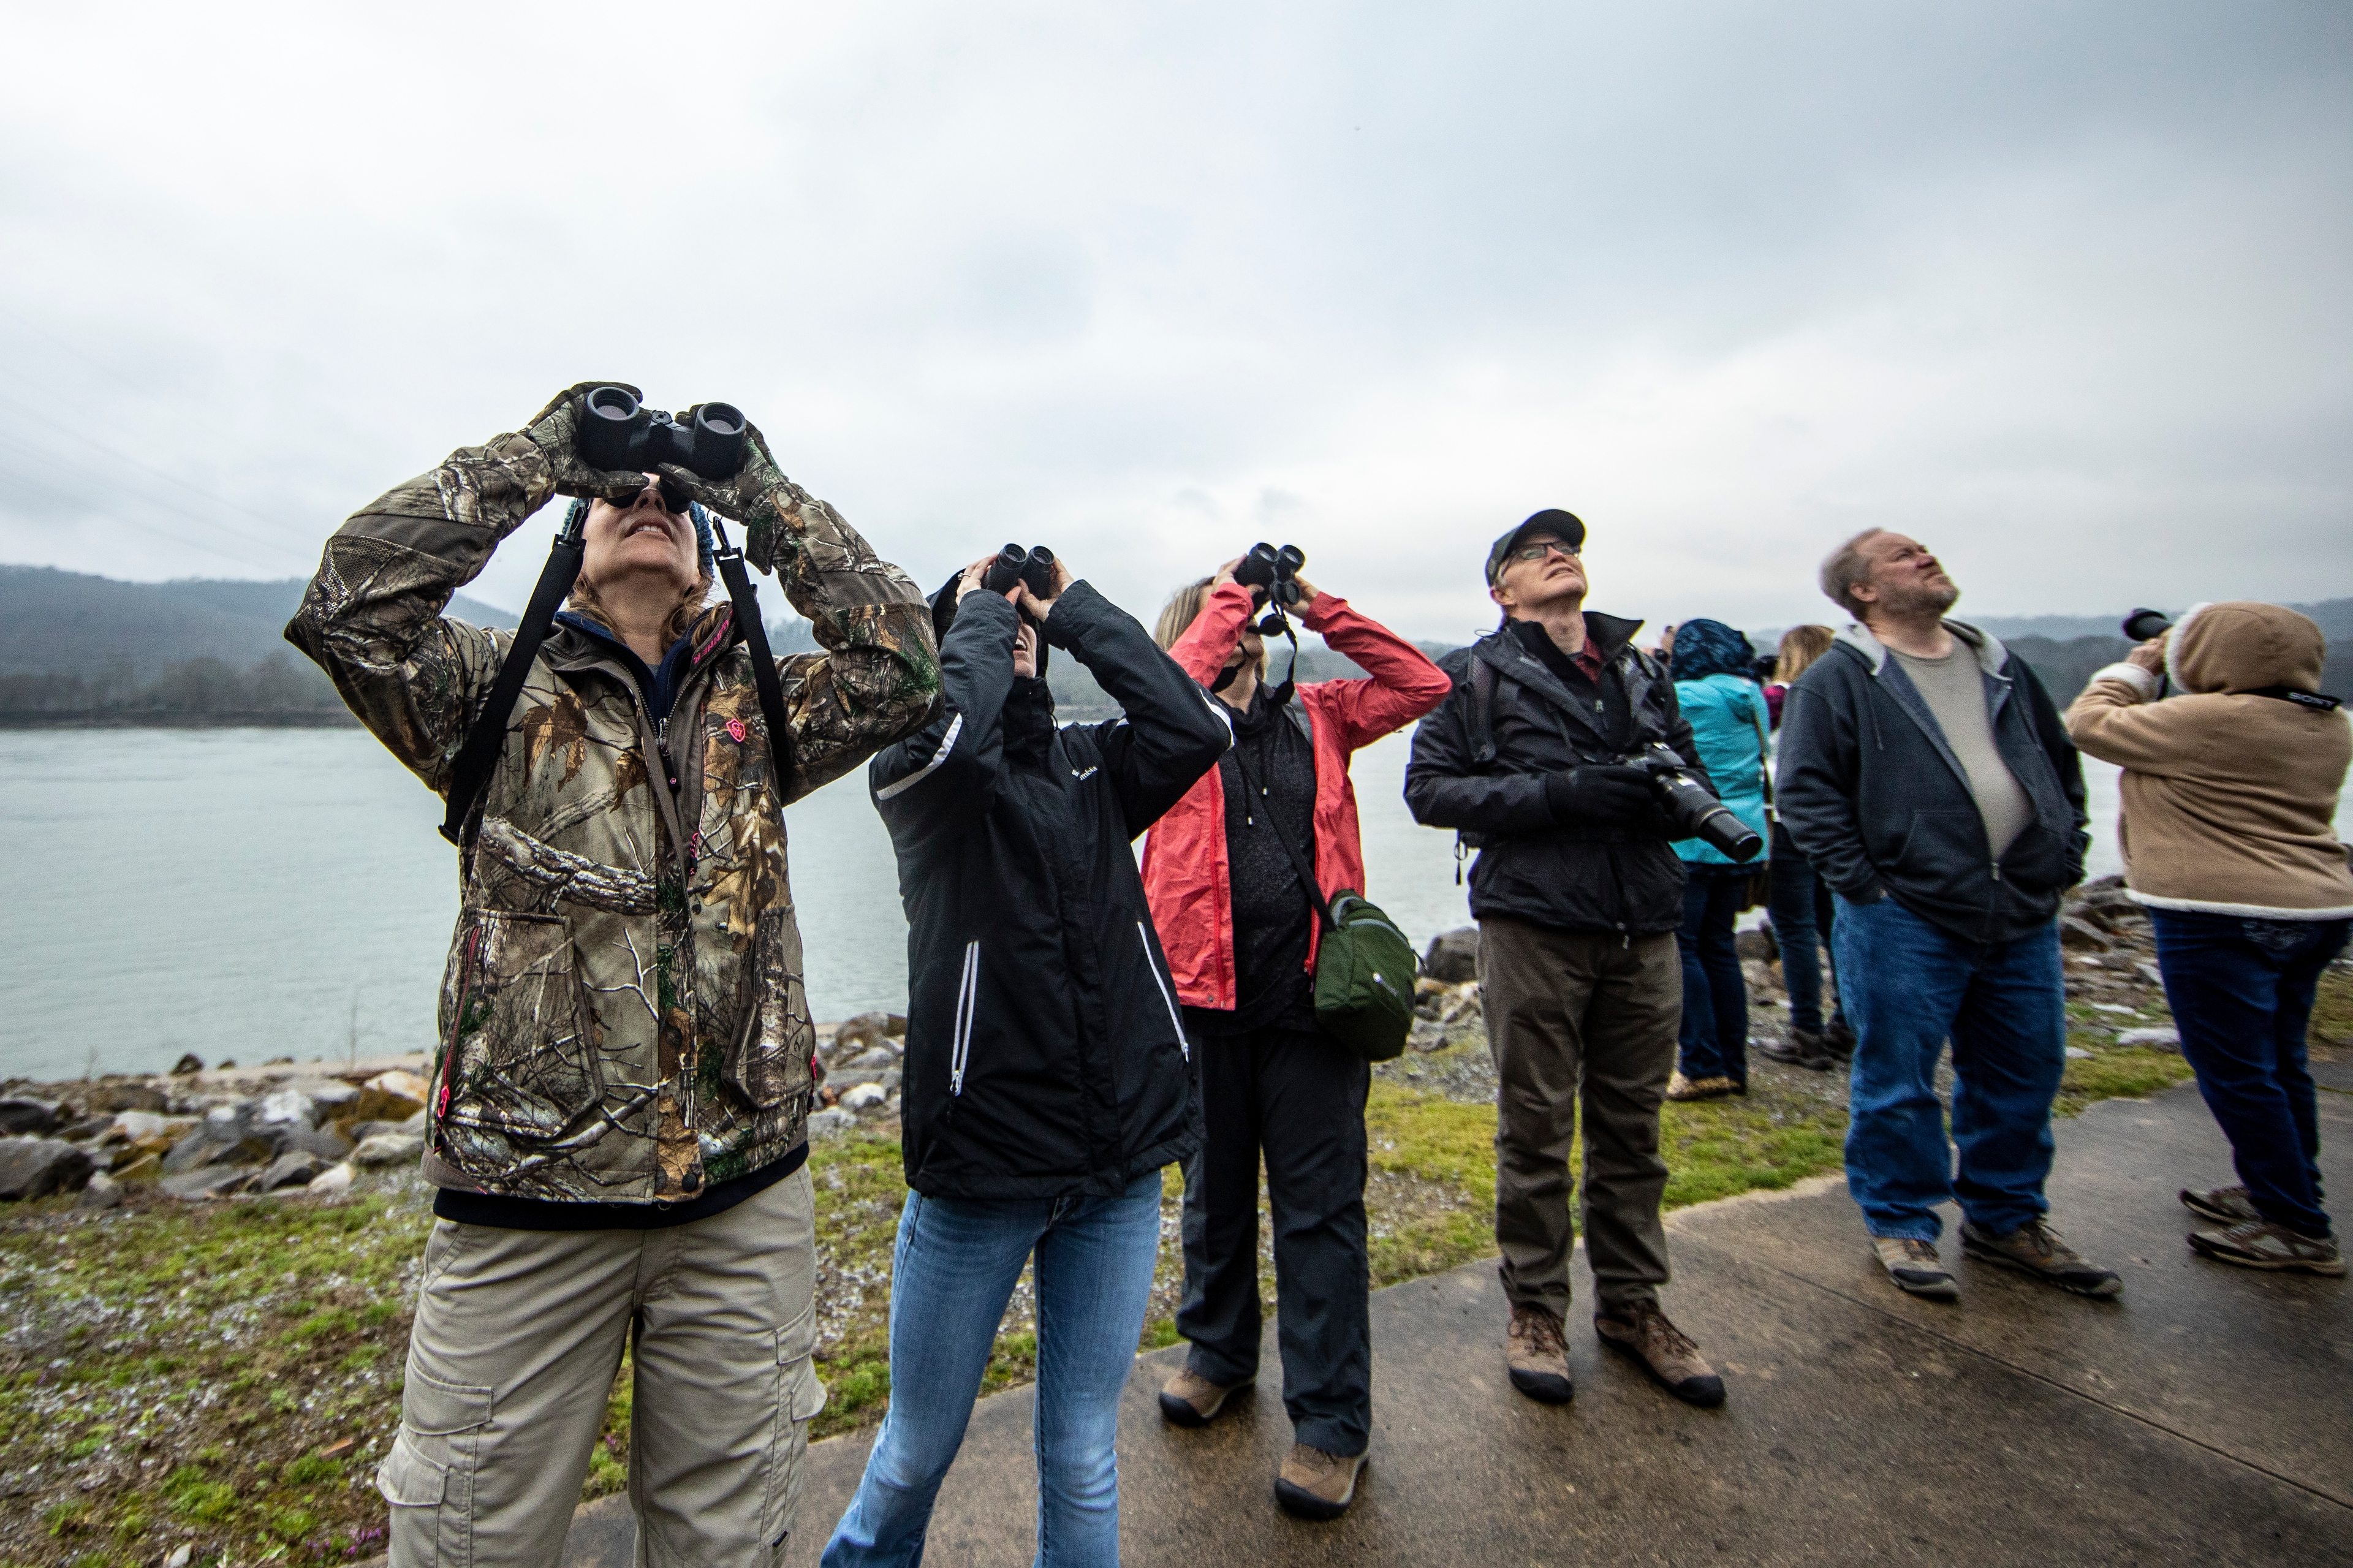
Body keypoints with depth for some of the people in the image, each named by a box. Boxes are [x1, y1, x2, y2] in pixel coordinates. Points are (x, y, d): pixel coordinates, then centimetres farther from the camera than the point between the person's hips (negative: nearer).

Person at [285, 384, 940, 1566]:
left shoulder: (756, 712, 8)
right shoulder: (504, 696, 3)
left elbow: (900, 660, -5)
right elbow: (352, 602, -13)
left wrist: (763, 495, -4)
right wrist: (541, 454, -9)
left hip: (744, 1203, 2)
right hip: (527, 1204, -1)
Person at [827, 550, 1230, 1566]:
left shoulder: (1091, 765, 6)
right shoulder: (912, 771, -4)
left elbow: (1197, 727, -11)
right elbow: (957, 739, -27)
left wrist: (1071, 608, -3)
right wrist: (978, 610, -9)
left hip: (1124, 1159, 3)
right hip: (982, 1159, -2)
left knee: (1082, 1458, 16)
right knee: (919, 1451, 19)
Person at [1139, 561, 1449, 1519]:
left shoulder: (1314, 715, 10)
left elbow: (1422, 685, 4)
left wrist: (1319, 607, 2)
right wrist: (1224, 597, -8)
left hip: (1311, 990, 1)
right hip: (1208, 987, 0)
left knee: (1320, 1205, 6)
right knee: (1215, 1188, 19)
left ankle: (1332, 1420, 23)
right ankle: (1219, 1351, 43)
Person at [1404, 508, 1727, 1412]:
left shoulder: (1639, 669, 16)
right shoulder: (1477, 675, 1)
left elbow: (1690, 764, 23)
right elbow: (1429, 787, -8)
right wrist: (1557, 793, -17)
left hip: (1643, 930, 5)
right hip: (1535, 925, -4)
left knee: (1632, 1126, 14)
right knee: (1535, 1127, 6)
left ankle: (1631, 1304, 32)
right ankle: (1535, 1309, 24)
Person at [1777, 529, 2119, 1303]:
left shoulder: (2000, 666, 15)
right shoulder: (1838, 679, -6)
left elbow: (2062, 764, 23)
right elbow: (1805, 793, -12)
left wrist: (2064, 858, 13)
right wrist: (1863, 883, -15)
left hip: (2024, 919, 7)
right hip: (1905, 923, -6)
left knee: (2025, 1076, 16)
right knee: (1898, 1081, 3)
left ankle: (2006, 1219, 35)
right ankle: (1902, 1225, 21)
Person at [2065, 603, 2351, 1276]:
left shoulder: (2210, 720, -19)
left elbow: (2092, 724, -9)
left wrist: (2139, 665, 7)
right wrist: (2162, 671, 14)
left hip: (2224, 920, -9)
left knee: (2237, 1075, 0)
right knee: (2279, 1066, 19)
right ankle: (2279, 1194, 33)